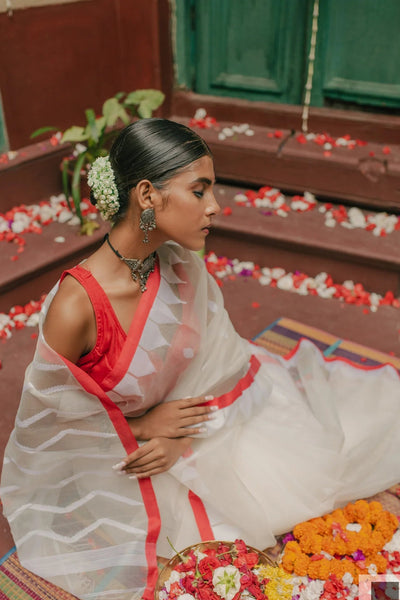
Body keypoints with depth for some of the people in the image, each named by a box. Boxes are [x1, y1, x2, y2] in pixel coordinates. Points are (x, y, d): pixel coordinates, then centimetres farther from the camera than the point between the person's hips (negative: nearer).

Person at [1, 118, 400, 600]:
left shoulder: (180, 267, -14)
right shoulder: (74, 307, -31)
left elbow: (218, 358, -5)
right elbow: (53, 412, -16)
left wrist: (184, 437, -17)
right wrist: (141, 427, -16)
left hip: (197, 422, 5)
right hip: (124, 452, -4)